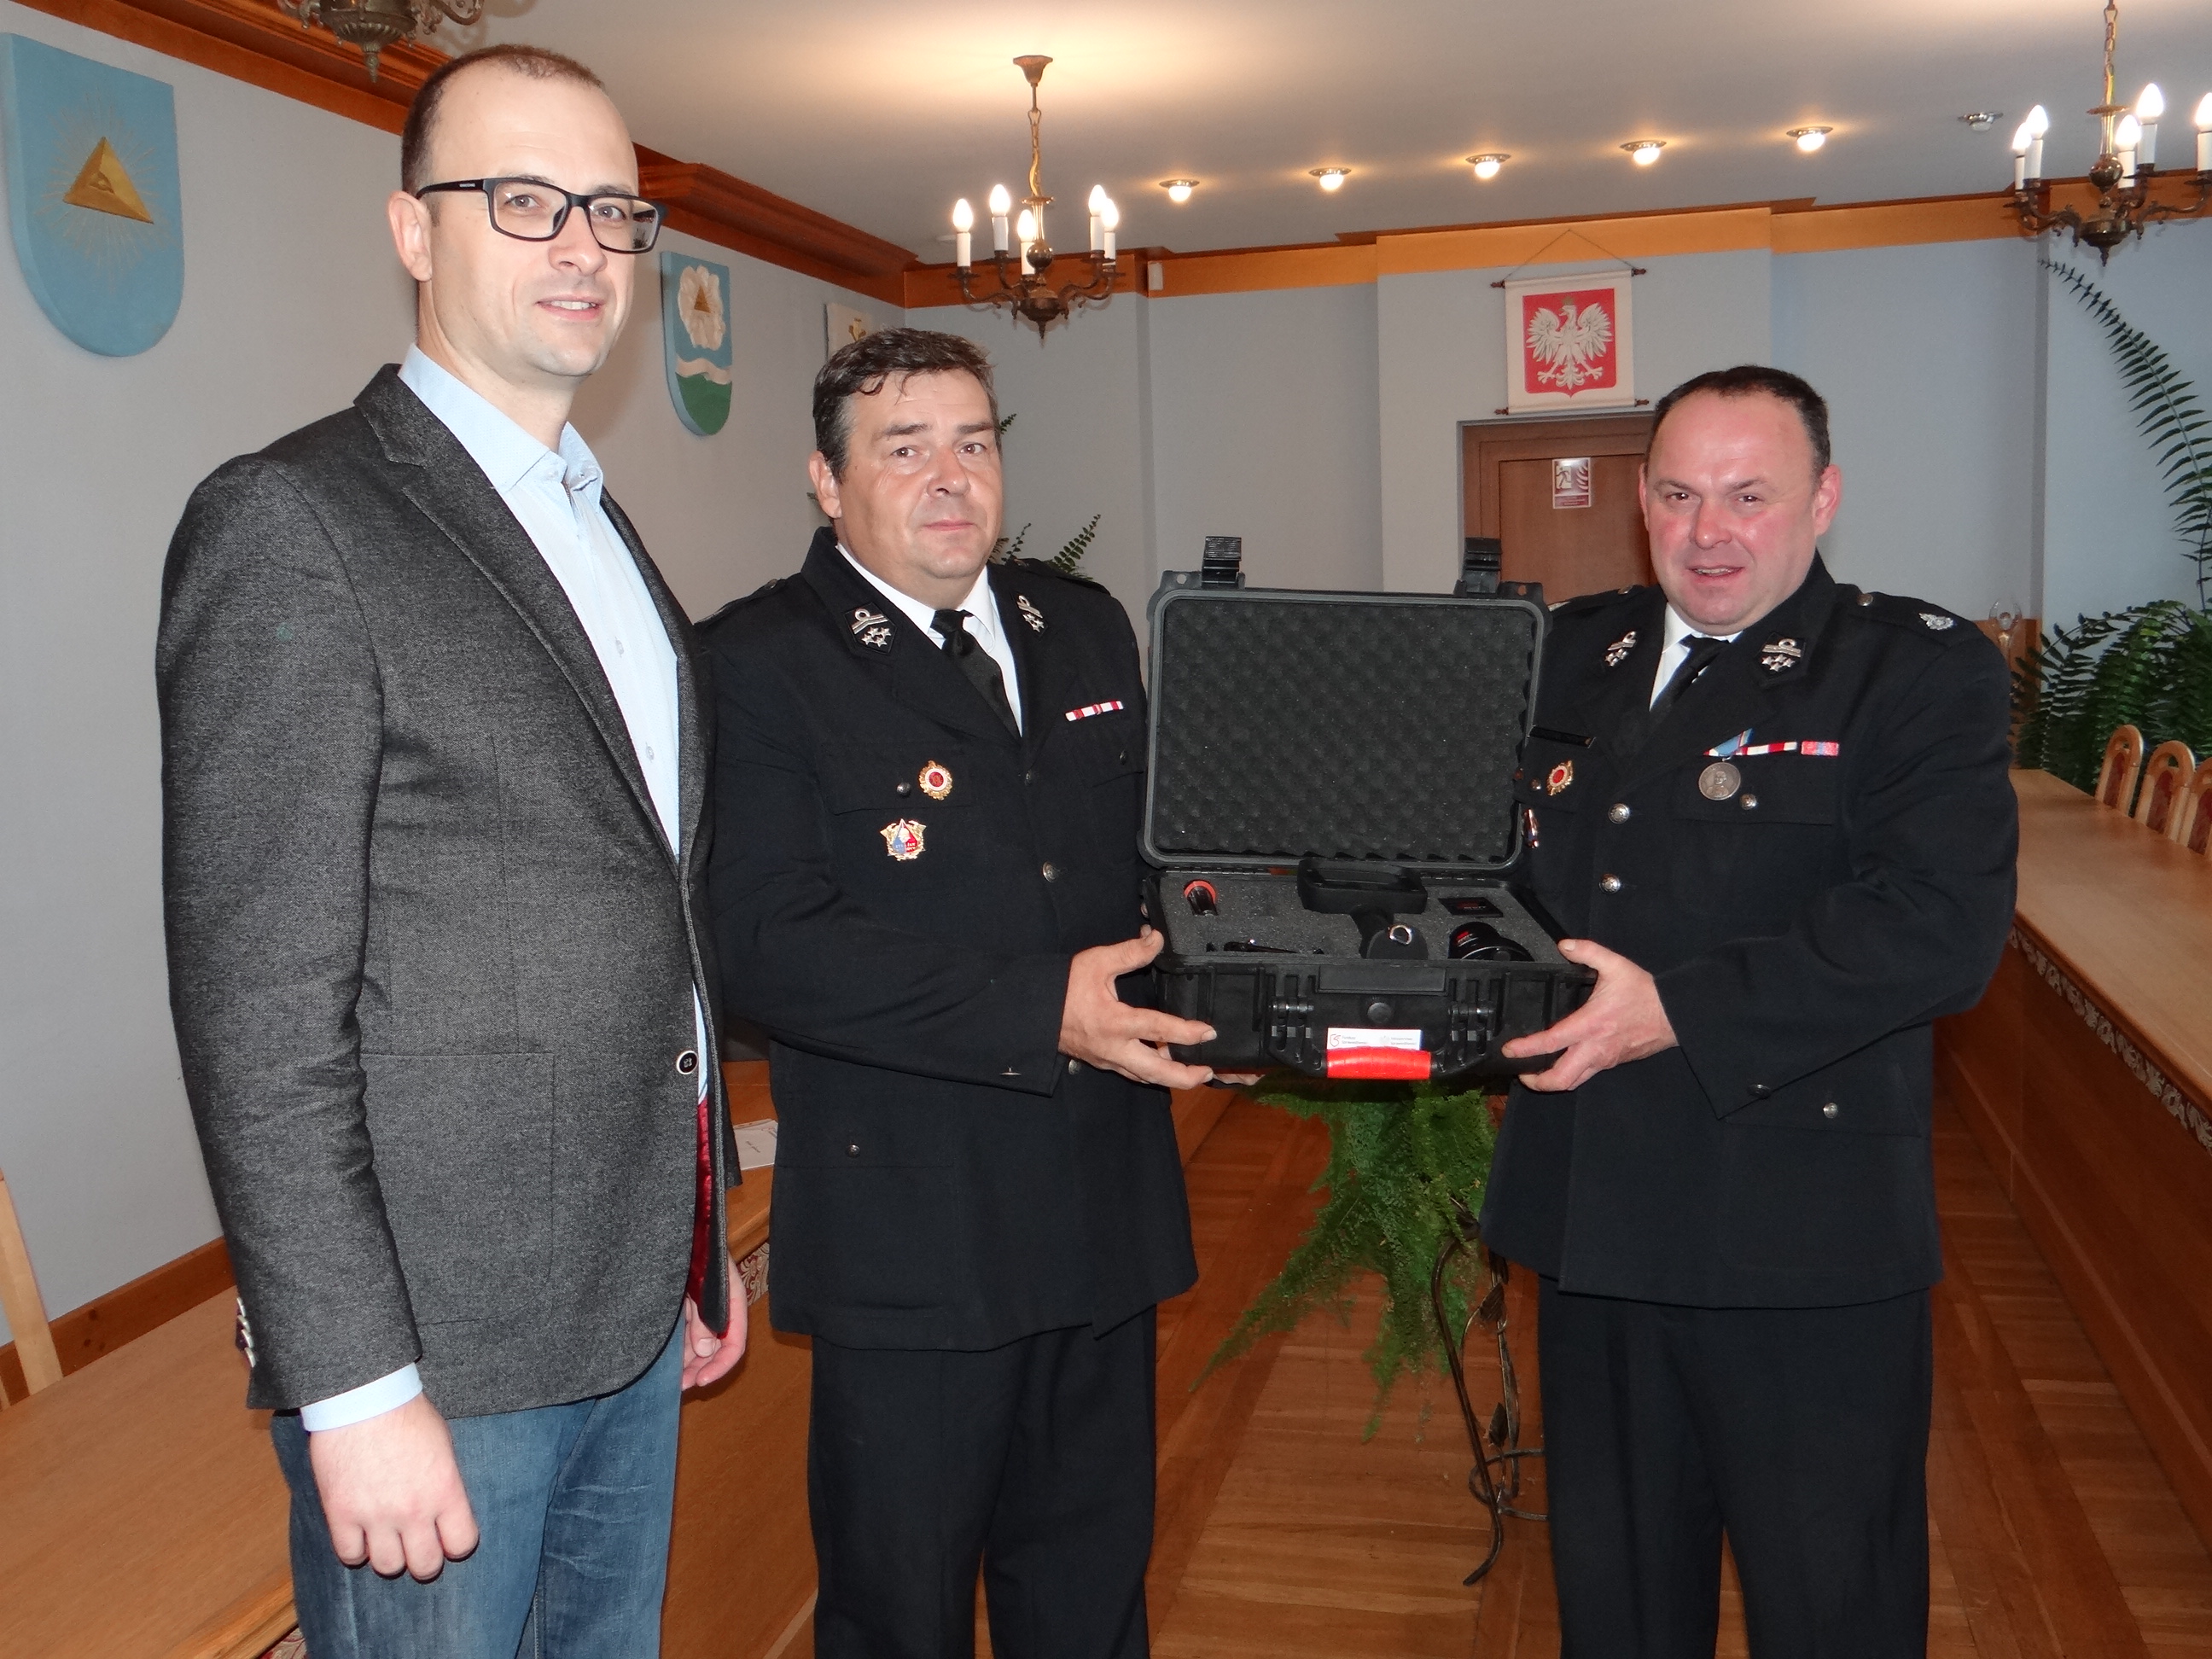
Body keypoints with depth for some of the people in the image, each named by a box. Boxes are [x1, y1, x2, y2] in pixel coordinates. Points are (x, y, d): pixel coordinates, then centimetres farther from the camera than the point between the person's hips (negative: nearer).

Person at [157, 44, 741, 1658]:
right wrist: (354, 1389, -19)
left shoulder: (604, 528, 13)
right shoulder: (293, 524, -13)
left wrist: (700, 1243, 17)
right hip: (436, 1339, -8)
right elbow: (259, 1001, -18)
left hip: (633, 1308, 8)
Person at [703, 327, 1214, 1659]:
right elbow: (771, 944, -20)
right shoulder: (760, 663, -10)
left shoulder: (1088, 628, 10)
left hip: (1106, 1213, 6)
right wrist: (1040, 1011, -26)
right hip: (909, 1237, -5)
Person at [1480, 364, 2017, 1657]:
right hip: (1598, 1221, 6)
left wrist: (1679, 1010, -25)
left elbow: (1939, 928, -21)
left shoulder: (1922, 672, -9)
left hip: (1803, 1248, -5)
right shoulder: (1581, 655, 10)